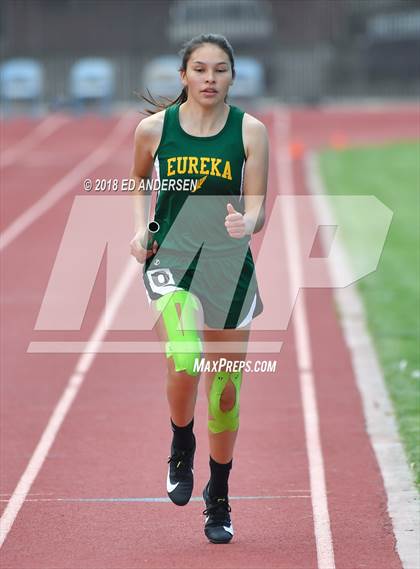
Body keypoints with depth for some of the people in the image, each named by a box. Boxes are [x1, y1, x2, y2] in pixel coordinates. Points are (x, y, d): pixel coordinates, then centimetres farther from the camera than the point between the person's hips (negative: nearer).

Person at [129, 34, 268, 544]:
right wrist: (140, 228, 4)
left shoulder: (250, 132, -3)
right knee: (183, 363, -25)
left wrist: (245, 224, -26)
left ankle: (219, 498, 27)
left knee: (224, 389, 7)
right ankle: (180, 446, 8)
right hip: (170, 258, -1)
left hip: (230, 264, 1)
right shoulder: (154, 128, -1)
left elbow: (257, 208, -4)